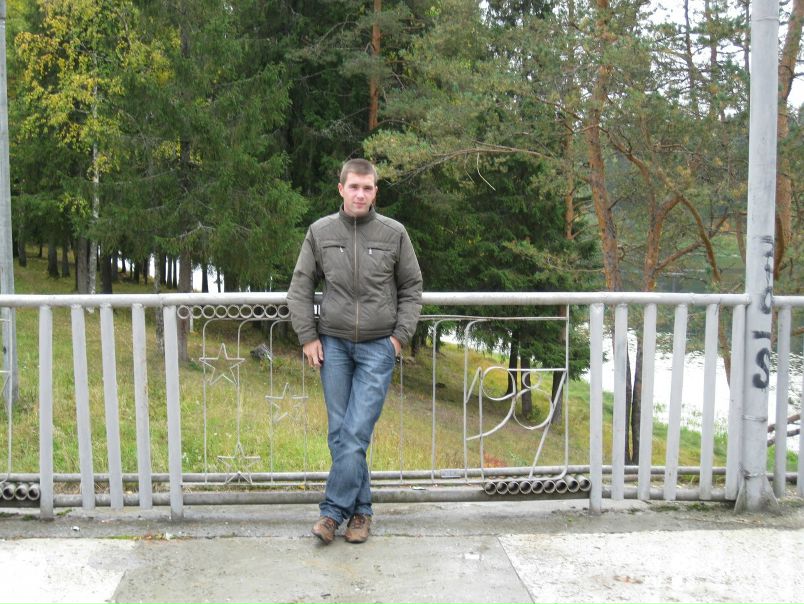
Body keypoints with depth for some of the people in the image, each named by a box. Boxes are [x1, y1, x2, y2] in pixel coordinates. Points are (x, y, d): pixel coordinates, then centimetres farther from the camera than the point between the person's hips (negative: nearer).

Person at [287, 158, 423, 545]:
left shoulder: (394, 234, -1)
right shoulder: (320, 232, 2)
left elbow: (411, 288, 7)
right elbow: (300, 288, 9)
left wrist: (401, 335, -1)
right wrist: (307, 337, 3)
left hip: (378, 347, -2)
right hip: (333, 343, 2)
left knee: (356, 433, -8)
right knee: (339, 433, 5)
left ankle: (333, 510, 3)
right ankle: (360, 509, 17)